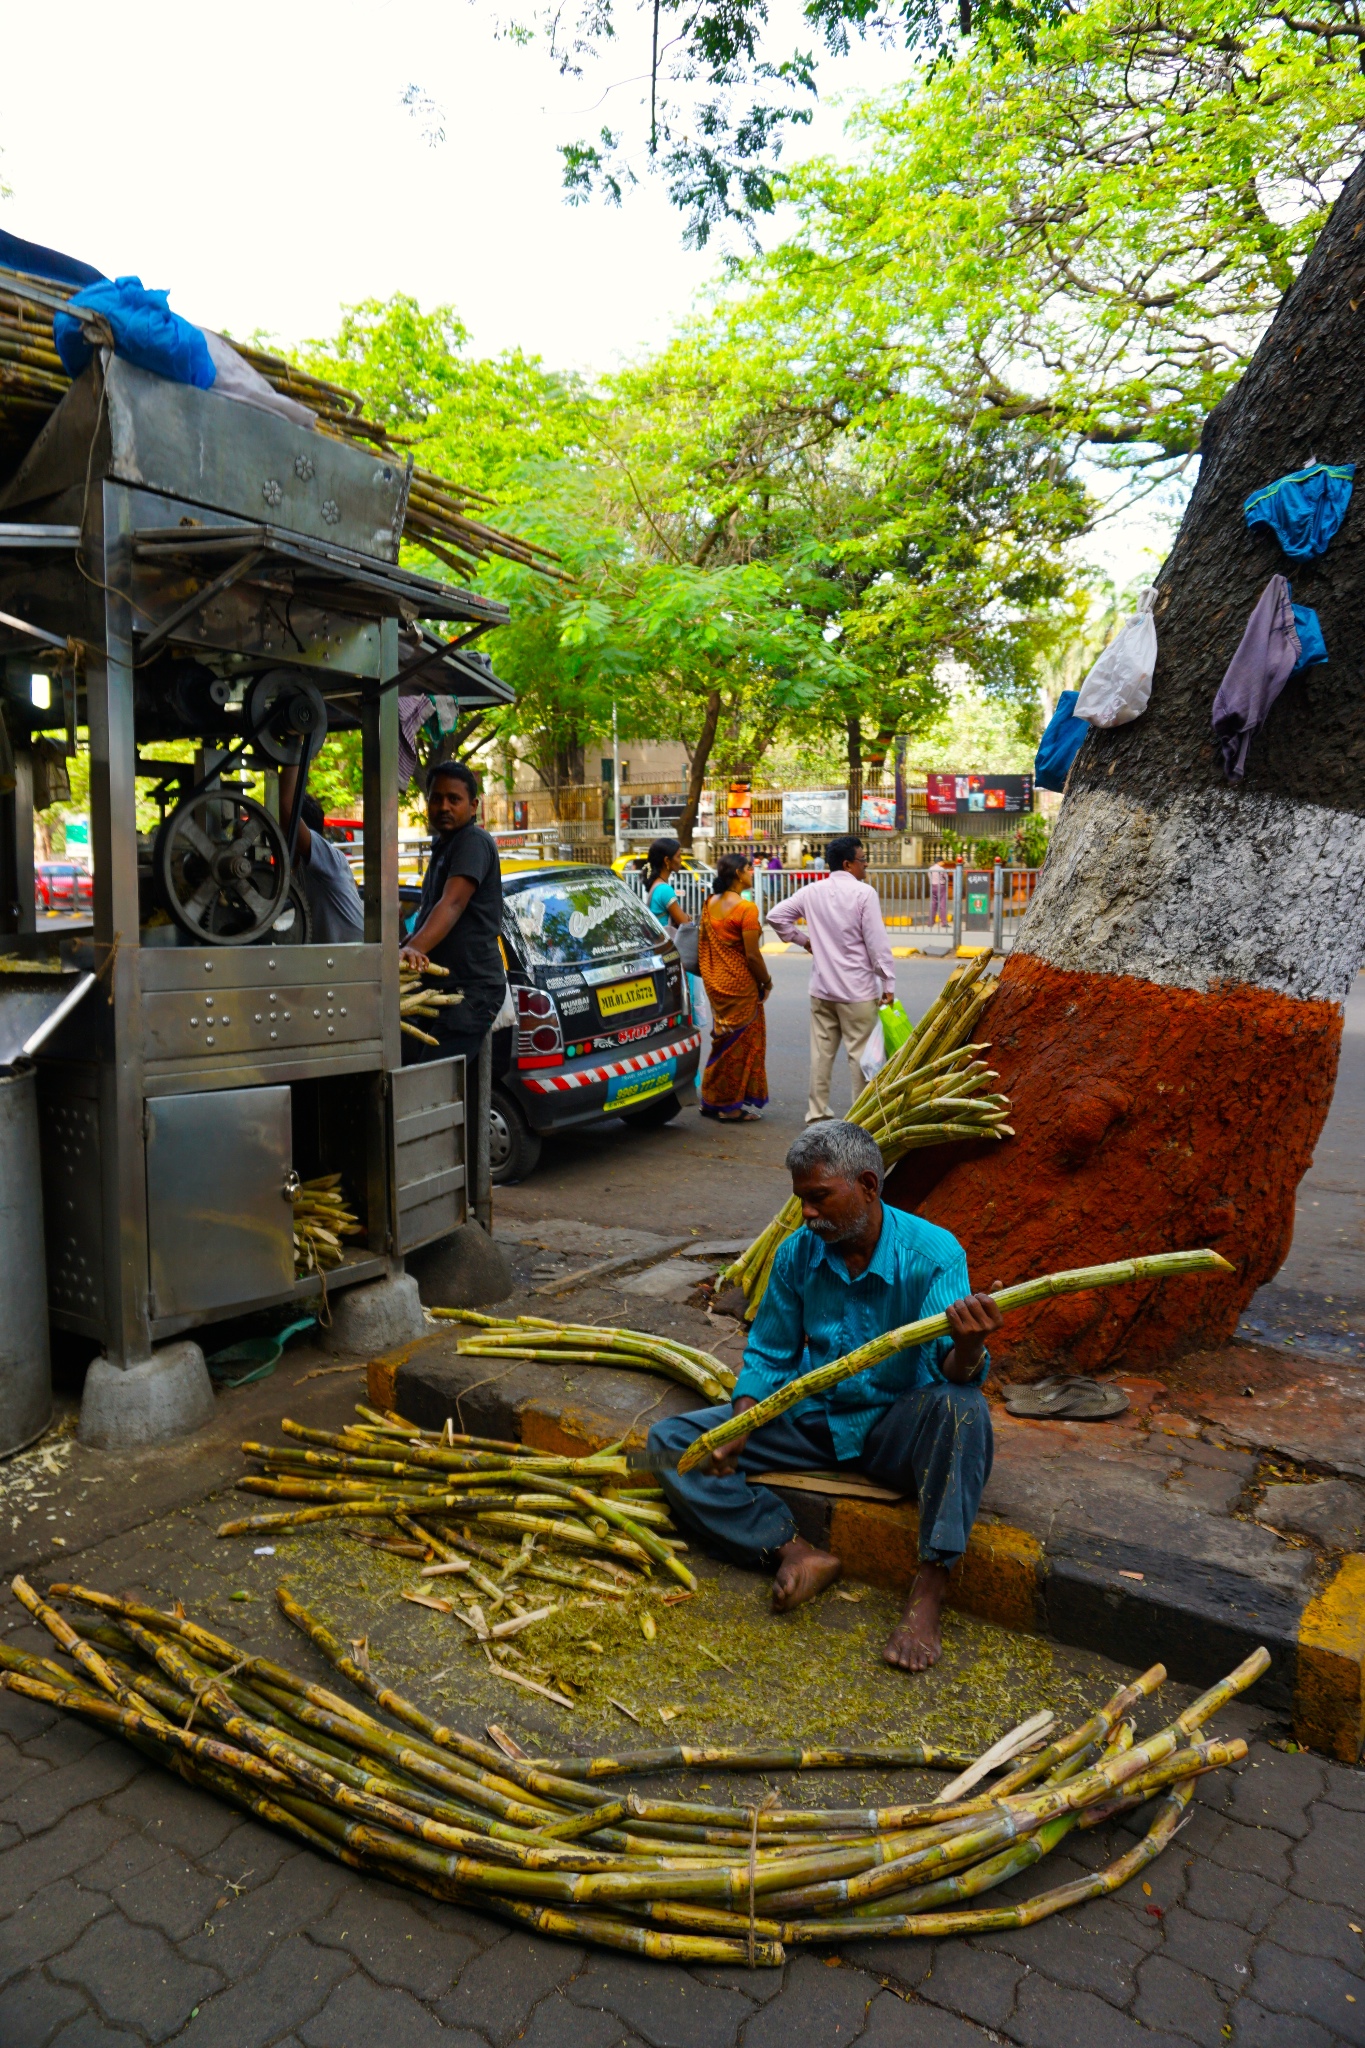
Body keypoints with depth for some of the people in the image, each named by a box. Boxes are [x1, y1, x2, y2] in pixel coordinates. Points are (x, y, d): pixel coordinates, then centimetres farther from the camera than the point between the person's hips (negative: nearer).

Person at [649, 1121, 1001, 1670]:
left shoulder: (932, 1253, -17)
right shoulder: (796, 1254, -5)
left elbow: (950, 1368, -27)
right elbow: (770, 1355, 6)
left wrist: (967, 1348, -52)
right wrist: (739, 1426, -11)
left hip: (894, 1425, -4)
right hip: (811, 1419, 4)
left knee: (962, 1408, -37)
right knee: (670, 1441, -11)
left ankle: (929, 1588, -32)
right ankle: (795, 1552, -21)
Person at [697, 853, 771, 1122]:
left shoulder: (710, 903, 5)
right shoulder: (746, 909, -18)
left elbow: (702, 943, 10)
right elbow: (752, 955, -19)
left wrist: (709, 975, 18)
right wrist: (766, 981, -5)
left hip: (715, 982, 8)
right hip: (740, 984, -8)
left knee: (723, 1041, 19)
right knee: (741, 1043, 4)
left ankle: (711, 1101, 25)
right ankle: (730, 1107, 10)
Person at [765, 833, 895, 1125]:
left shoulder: (812, 892, 4)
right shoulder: (864, 893, -12)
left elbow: (776, 915, 9)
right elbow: (878, 943, -14)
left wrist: (803, 940, 14)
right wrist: (888, 985, -10)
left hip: (821, 988, 5)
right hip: (858, 990, -5)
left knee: (821, 1051, 11)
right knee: (860, 1052, 2)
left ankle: (817, 1112, 18)